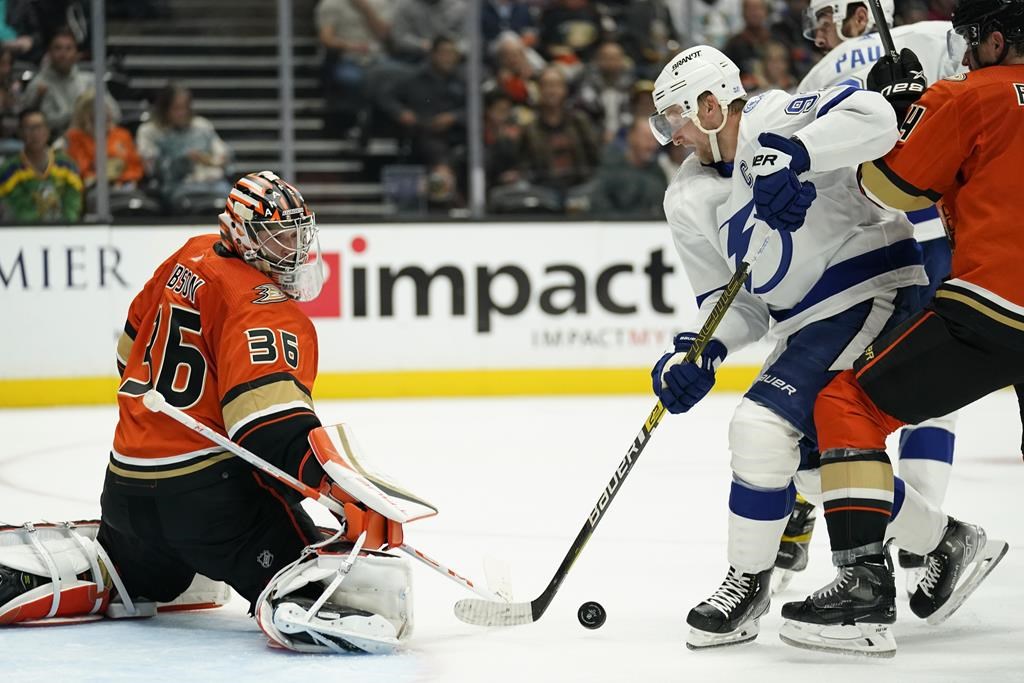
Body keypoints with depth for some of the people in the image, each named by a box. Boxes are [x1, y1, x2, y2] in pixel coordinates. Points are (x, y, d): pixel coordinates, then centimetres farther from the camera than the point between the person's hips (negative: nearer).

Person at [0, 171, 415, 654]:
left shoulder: (190, 257, 10)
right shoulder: (260, 306, -16)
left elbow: (135, 349, 23)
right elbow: (271, 420, -31)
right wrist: (343, 488, -39)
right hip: (207, 491, -9)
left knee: (137, 575, 36)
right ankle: (303, 609, -48)